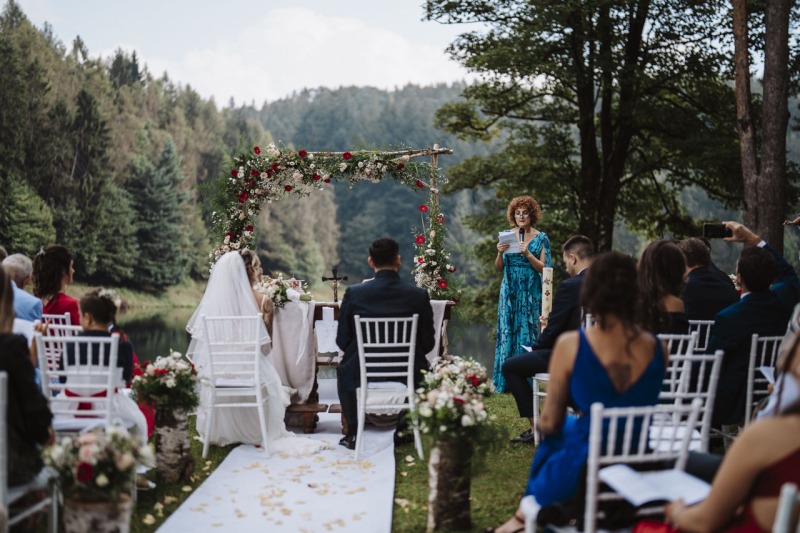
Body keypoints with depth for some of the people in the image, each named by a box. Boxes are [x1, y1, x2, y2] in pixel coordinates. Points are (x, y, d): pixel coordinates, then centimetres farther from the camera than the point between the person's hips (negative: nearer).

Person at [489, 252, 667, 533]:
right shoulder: (657, 348, -5)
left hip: (583, 473, -3)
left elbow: (550, 423, -6)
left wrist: (542, 423, 17)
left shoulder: (571, 344, -16)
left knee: (553, 436, 29)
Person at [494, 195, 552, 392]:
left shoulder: (541, 238, 2)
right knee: (507, 331, 0)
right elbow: (499, 268, 9)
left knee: (527, 332, -3)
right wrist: (500, 253, -11)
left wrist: (527, 254, -18)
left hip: (530, 291, -2)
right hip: (510, 289, 2)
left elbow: (543, 268, -4)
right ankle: (505, 381, 5)